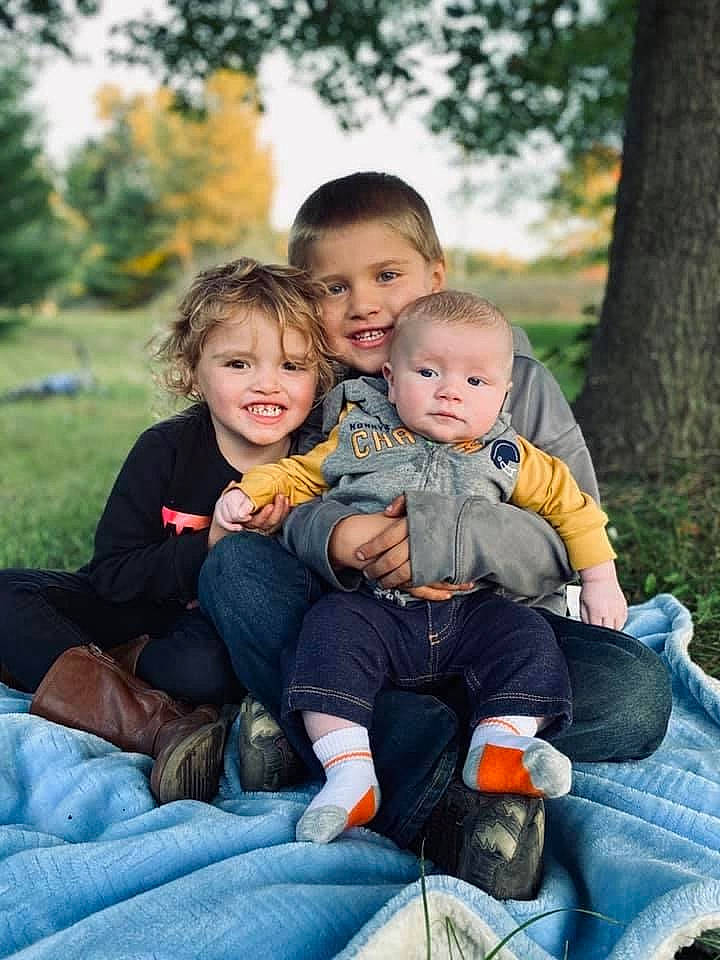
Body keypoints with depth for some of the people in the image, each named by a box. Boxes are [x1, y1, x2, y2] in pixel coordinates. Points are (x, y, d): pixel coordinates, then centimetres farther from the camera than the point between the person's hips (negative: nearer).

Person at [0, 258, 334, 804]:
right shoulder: (166, 450, -14)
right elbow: (111, 574, -17)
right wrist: (211, 546, -30)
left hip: (225, 626, -2)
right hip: (142, 610, 3)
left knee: (206, 669, -38)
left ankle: (118, 664, -6)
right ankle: (158, 724, -31)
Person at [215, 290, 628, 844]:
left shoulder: (508, 460, 9)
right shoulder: (360, 437, 7)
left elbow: (570, 503, 17)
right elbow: (298, 475, 17)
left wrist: (600, 579, 12)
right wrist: (247, 493, 0)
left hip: (472, 611, 2)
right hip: (373, 607, -1)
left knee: (526, 634, -22)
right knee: (332, 628, -28)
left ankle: (500, 748, -24)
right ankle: (350, 774, -32)